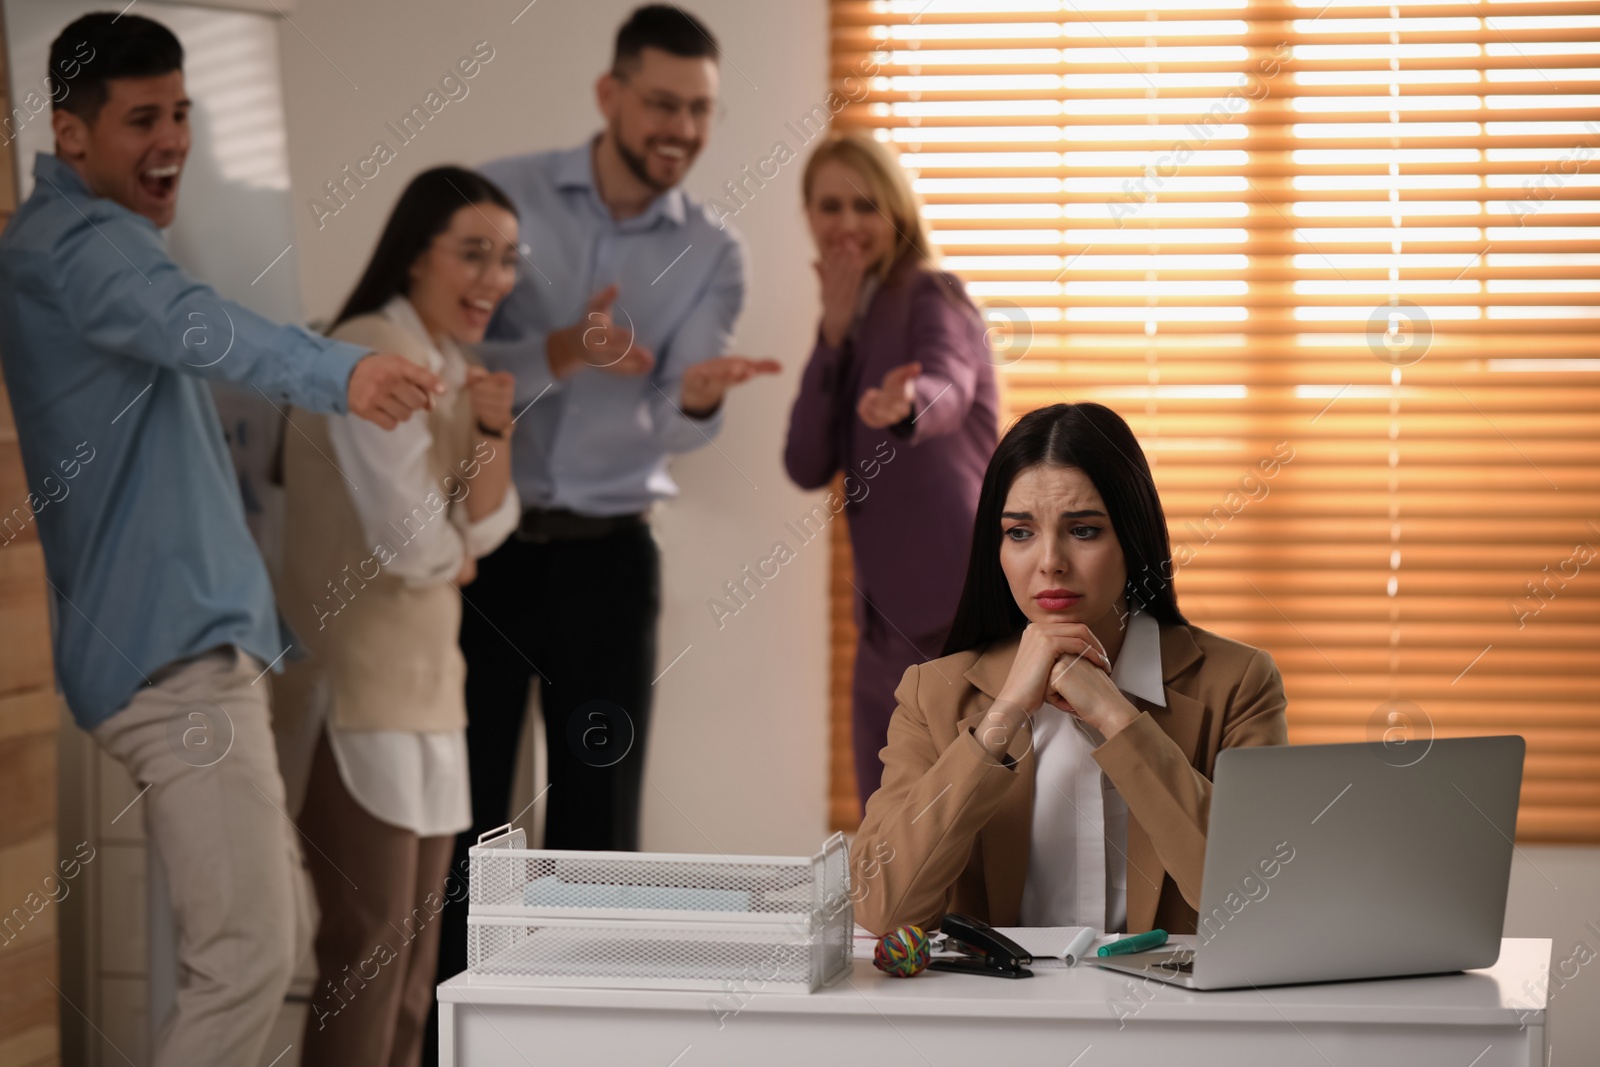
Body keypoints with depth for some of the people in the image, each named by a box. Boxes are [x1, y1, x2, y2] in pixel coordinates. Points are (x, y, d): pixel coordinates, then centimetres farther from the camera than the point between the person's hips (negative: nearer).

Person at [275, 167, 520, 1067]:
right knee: (370, 942, -6)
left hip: (426, 680, 9)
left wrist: (493, 431, -8)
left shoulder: (455, 367, 14)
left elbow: (484, 530, 8)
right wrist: (458, 560, 4)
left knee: (416, 944, 11)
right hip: (358, 682, -9)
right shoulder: (372, 353, -14)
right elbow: (412, 543, -18)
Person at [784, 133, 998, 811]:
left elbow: (947, 387, -29)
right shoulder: (847, 325, 16)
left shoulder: (930, 296, -5)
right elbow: (807, 466, 2)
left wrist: (903, 403, -52)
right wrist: (836, 330, -5)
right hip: (887, 619, 8)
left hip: (958, 608, -8)